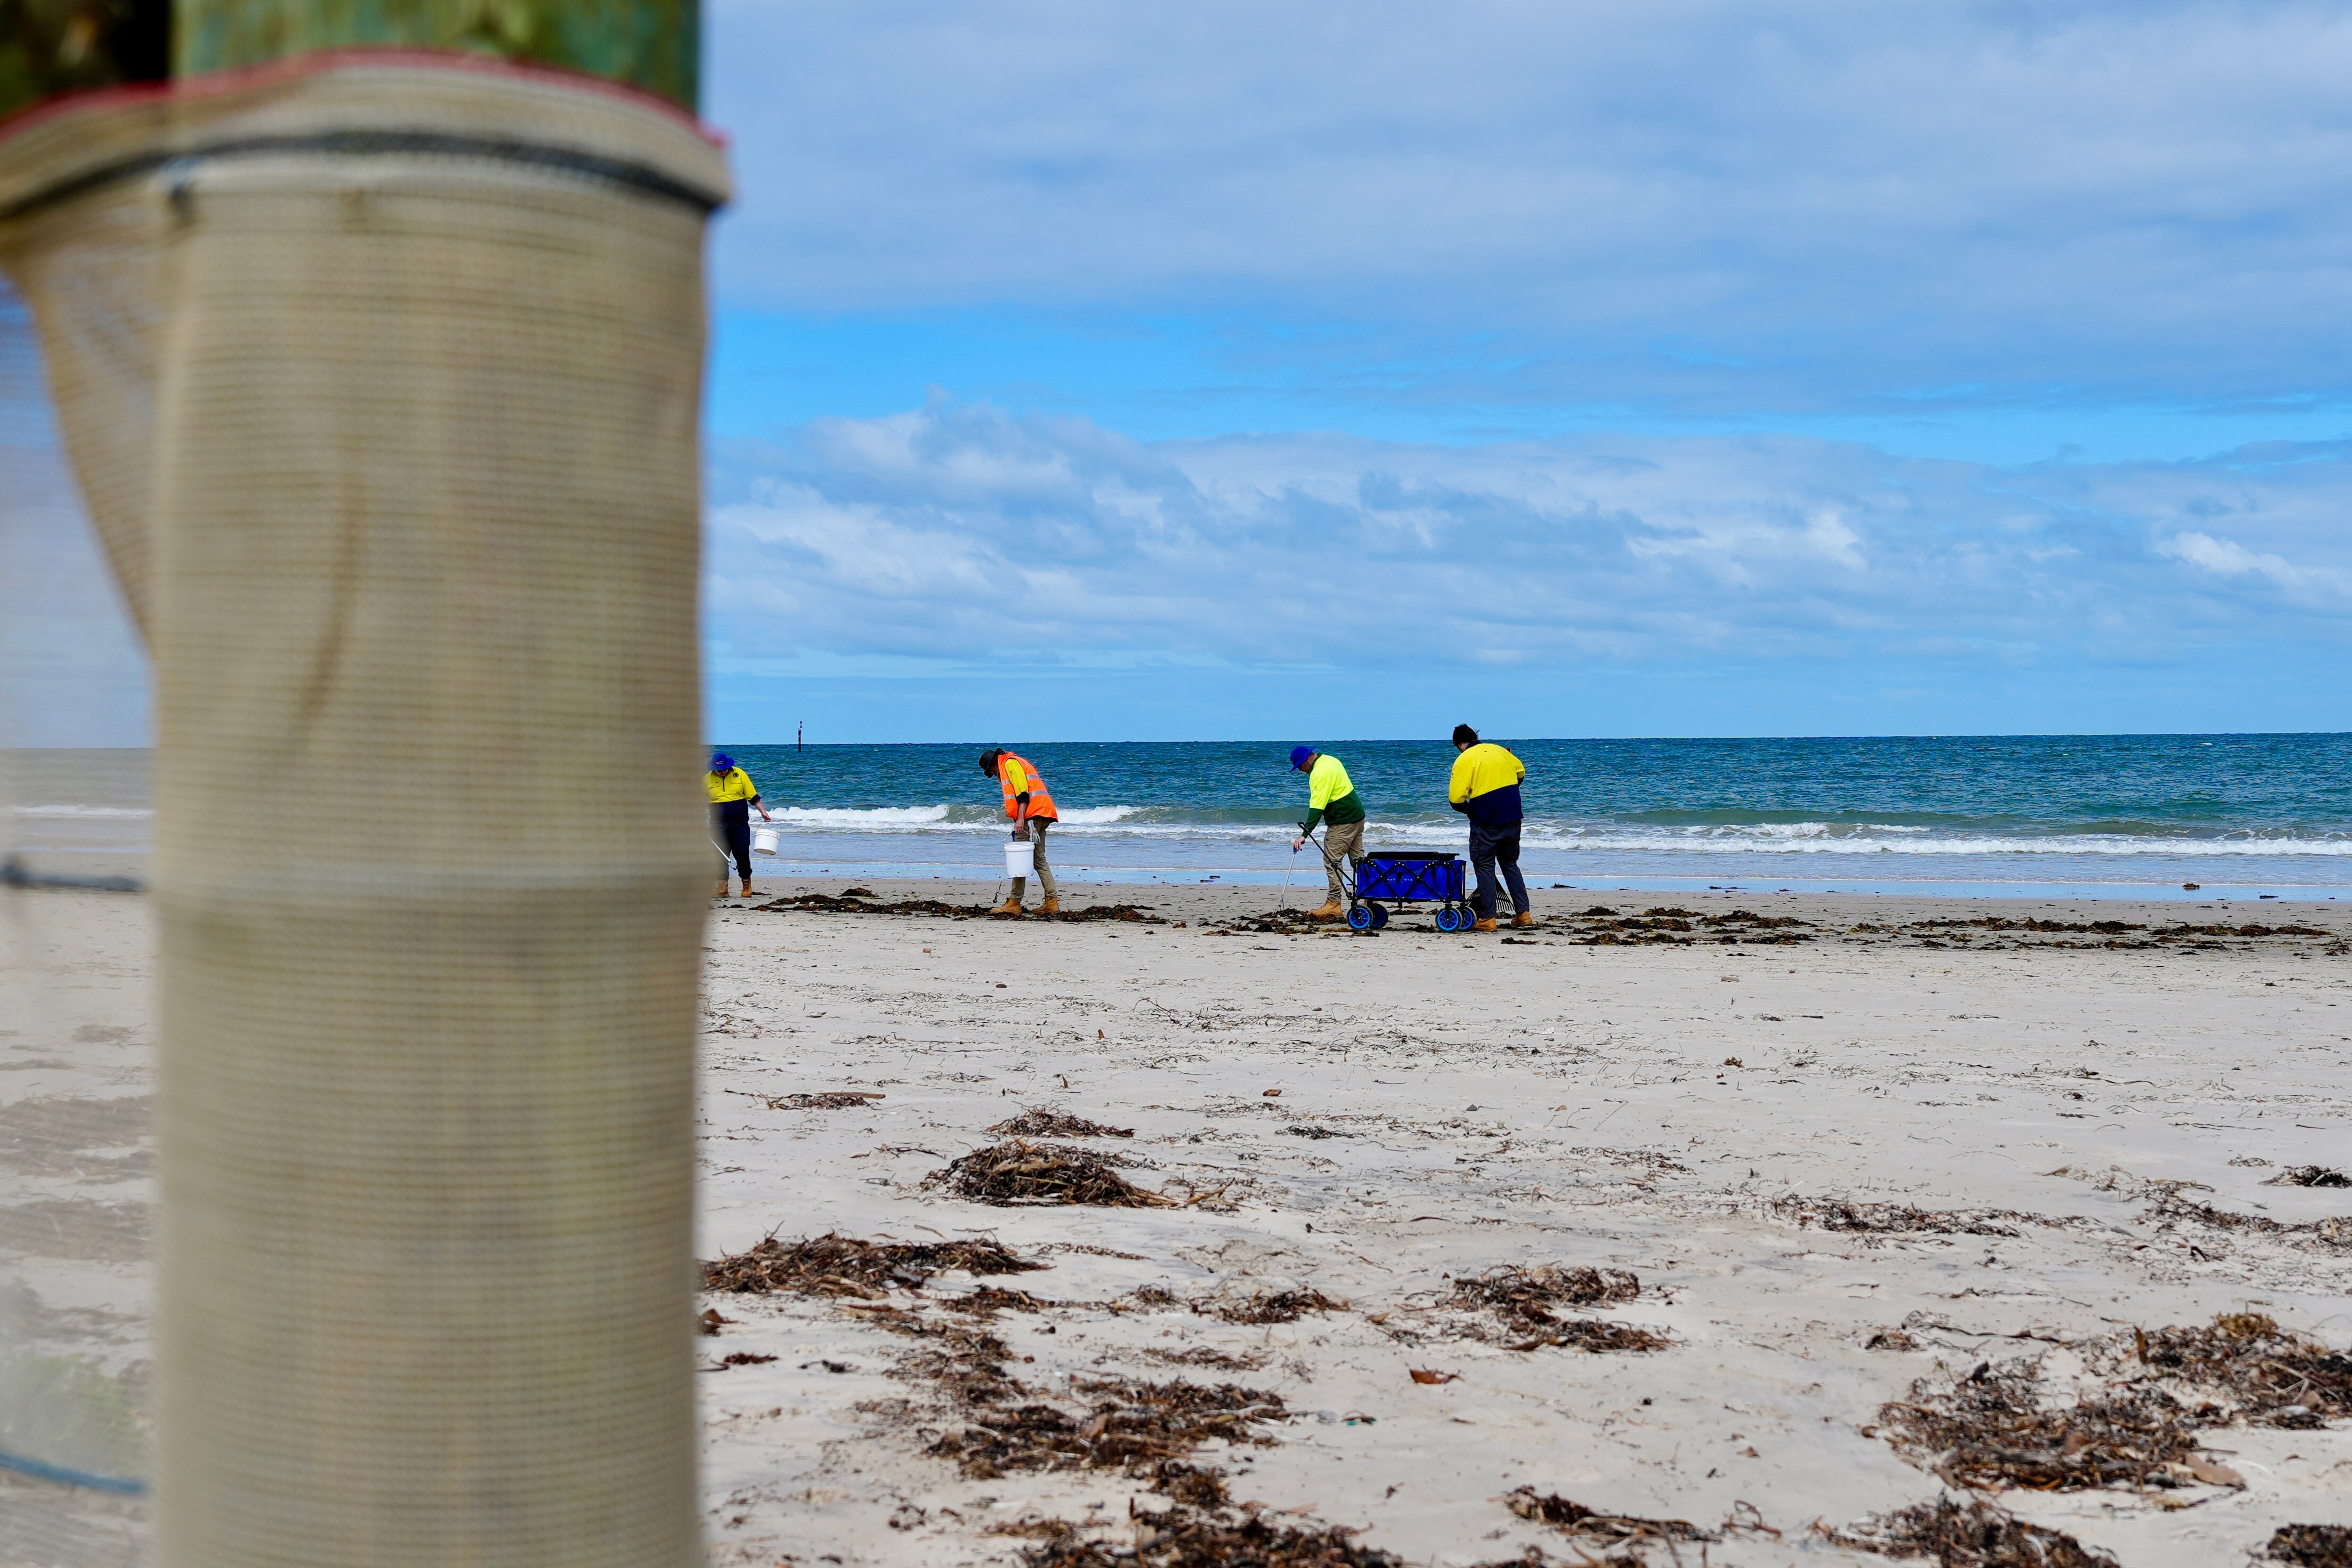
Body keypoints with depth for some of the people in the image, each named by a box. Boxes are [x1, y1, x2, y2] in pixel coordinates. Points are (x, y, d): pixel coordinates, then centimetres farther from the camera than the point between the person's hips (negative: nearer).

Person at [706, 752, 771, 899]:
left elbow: (753, 797, 3)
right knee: (720, 856, -1)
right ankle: (722, 888, 3)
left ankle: (747, 885, 16)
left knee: (742, 855, 0)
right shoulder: (707, 779, 2)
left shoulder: (740, 775, -1)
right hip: (719, 825, 1)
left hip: (740, 824, -1)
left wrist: (763, 812, -3)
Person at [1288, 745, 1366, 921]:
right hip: (1357, 816, 11)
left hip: (1342, 822, -11)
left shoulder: (1320, 773, -22)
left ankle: (1334, 904, -8)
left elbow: (1317, 807, -27)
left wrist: (1305, 834, -29)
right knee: (1359, 859, 14)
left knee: (1332, 862, -7)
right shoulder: (1329, 760, 10)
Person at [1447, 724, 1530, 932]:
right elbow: (1521, 773, 22)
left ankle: (1488, 919, 2)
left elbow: (1456, 799, -14)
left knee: (1484, 867, 4)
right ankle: (1523, 914, 15)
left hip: (1486, 823, -6)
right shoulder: (1498, 750, 9)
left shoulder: (1464, 760, -9)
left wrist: (1470, 811, 5)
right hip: (1513, 818, 6)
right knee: (1511, 864, 18)